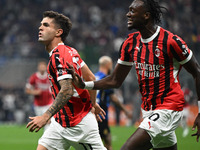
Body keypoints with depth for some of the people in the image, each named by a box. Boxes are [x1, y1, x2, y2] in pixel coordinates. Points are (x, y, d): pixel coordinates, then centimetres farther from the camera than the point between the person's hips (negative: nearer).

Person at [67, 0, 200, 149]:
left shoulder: (170, 41, -15)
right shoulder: (130, 43, 6)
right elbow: (115, 81, 12)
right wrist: (84, 85, -2)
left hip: (168, 110, -8)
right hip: (148, 112, 8)